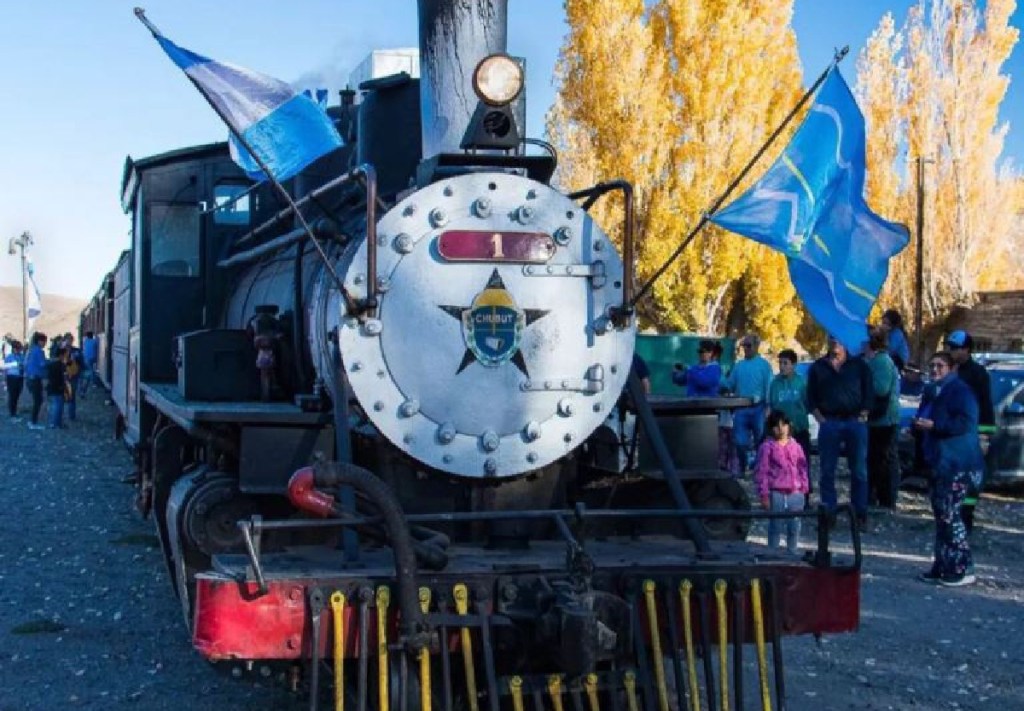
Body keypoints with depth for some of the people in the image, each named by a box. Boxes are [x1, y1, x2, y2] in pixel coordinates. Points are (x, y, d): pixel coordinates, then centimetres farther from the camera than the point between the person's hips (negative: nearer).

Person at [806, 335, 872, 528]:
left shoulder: (859, 365, 7)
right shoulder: (818, 367, 10)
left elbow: (868, 392, 5)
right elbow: (811, 396, 10)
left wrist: (863, 415, -5)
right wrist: (819, 417, -2)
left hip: (855, 421, -1)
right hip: (829, 422, 1)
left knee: (859, 471, 1)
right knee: (827, 471, 1)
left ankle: (860, 514, 6)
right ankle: (828, 513, 6)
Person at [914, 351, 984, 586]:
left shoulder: (960, 390, -11)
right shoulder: (933, 393, 18)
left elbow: (966, 423, -22)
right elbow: (927, 419, 28)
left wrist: (934, 425, -22)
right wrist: (919, 424, 5)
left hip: (957, 464, -10)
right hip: (940, 462, 10)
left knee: (950, 514, -12)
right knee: (941, 513, 13)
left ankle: (961, 569, -8)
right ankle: (942, 566, 19)